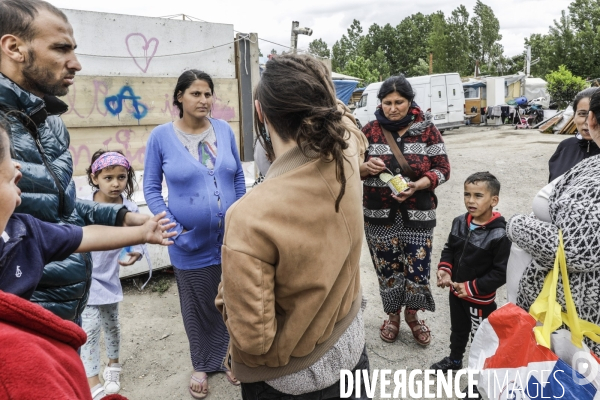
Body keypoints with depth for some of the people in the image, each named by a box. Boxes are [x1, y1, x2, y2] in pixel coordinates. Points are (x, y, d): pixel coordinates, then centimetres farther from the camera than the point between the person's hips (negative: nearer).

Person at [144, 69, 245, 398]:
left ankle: (227, 357, 42)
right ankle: (202, 365, 40)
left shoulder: (224, 130, 0)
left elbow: (238, 178, 7)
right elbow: (151, 188, -3)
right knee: (198, 307, 16)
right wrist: (173, 229, -13)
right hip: (191, 244, -2)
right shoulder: (161, 136, -7)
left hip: (231, 238, 2)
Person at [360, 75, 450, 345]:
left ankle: (412, 315, 32)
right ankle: (393, 315, 35)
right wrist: (366, 167, -18)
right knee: (387, 268, 9)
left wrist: (417, 185, -19)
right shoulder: (371, 130, 1)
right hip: (379, 215, 1)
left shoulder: (426, 129, -1)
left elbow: (442, 169, -1)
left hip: (417, 214, 0)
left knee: (417, 268, 4)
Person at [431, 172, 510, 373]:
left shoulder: (499, 235, -25)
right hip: (456, 292, 6)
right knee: (458, 329, 28)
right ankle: (454, 359, 52)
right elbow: (449, 249, 8)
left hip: (481, 299, -6)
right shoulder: (459, 222, -6)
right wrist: (444, 271, -9)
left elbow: (500, 273, -22)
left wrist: (472, 288, -23)